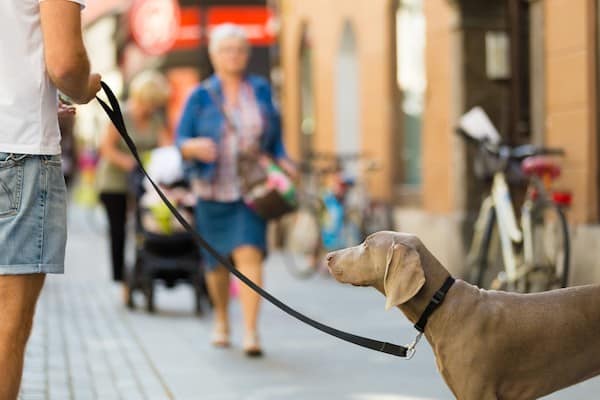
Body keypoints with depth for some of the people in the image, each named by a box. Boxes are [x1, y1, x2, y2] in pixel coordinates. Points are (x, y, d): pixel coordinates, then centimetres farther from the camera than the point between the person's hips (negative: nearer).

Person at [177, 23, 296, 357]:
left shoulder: (261, 90, 7)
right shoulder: (201, 97, 1)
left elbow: (274, 137, 14)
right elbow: (181, 141, -1)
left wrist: (284, 163, -2)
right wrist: (195, 146, -23)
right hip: (213, 191, 0)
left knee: (250, 255, -16)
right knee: (217, 261, 11)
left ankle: (251, 332, -19)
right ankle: (222, 320, 36)